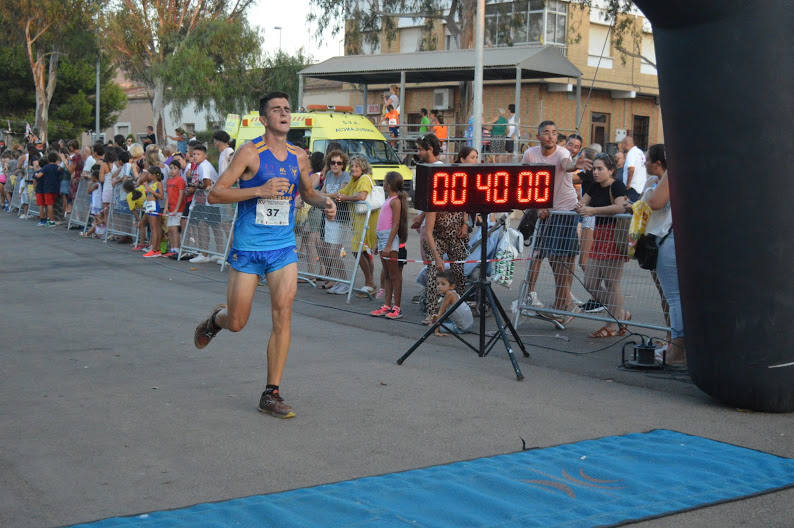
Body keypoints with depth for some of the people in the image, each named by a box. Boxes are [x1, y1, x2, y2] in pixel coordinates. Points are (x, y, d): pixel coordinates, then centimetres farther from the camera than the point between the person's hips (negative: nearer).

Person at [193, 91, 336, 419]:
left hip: (283, 248, 3)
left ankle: (271, 394, 1)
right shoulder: (250, 153, -9)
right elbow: (215, 194, -13)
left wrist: (324, 202, 2)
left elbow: (307, 192, 24)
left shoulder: (299, 157, 6)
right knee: (236, 323, 4)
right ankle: (215, 319, 43)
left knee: (283, 315, -8)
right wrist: (259, 190, -23)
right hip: (247, 248, -3)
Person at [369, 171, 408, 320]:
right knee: (387, 275, 10)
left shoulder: (395, 201, -12)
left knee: (394, 275, -5)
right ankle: (387, 306, 14)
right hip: (383, 238, 10)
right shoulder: (389, 200, 17)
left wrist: (388, 245, -22)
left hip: (391, 239, -10)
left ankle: (397, 308, -2)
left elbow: (396, 225, -17)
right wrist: (379, 244, 23)